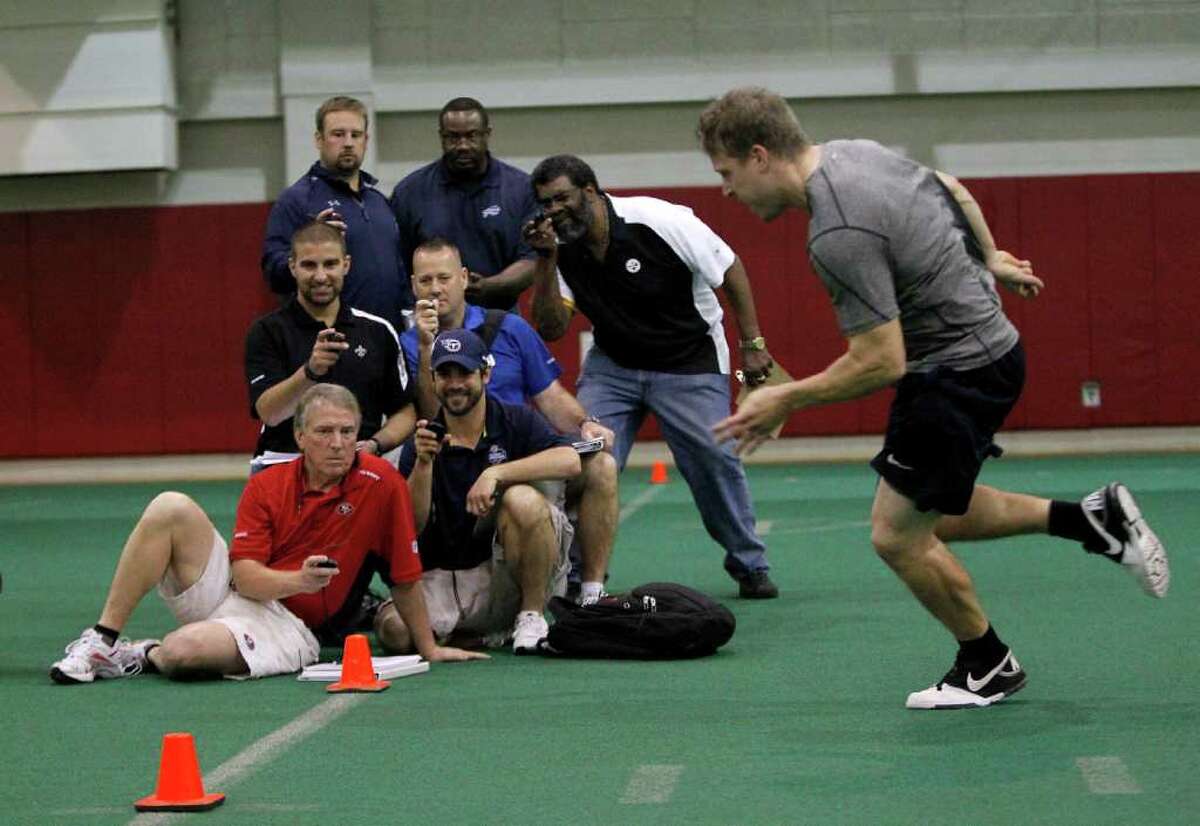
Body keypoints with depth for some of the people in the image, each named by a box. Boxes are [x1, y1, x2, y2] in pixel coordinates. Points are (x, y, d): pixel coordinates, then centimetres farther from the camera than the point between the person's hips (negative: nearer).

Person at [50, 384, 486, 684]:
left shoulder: (381, 483, -8)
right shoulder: (265, 487, 0)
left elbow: (405, 578, -1)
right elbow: (245, 576, -9)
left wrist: (428, 647, 2)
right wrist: (299, 579, -27)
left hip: (287, 623, -4)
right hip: (229, 592, 4)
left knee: (183, 651, -35)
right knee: (171, 508, -20)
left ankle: (148, 656, 4)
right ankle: (102, 638, -12)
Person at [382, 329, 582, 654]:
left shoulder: (516, 421, 1)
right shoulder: (420, 445, 5)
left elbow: (569, 460, -19)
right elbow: (411, 528, -5)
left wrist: (495, 473, -24)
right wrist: (423, 464, -18)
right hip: (444, 577, 2)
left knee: (522, 499, -31)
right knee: (396, 626, -26)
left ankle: (531, 616, -14)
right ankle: (491, 634, 3)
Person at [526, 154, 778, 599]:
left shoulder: (658, 221, -23)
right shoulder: (562, 248, -9)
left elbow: (729, 269, -12)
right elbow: (551, 329, -13)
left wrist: (752, 343, -10)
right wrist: (546, 261, -23)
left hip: (690, 362, -4)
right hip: (611, 365, 4)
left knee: (714, 459, -9)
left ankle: (750, 566, 11)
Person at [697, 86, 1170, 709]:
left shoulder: (837, 235, -29)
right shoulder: (852, 152, 0)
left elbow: (881, 363, -28)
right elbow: (954, 192, 16)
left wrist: (786, 400, -17)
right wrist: (989, 260, 29)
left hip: (960, 371, -10)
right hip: (982, 348, 10)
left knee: (897, 536, 0)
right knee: (934, 518, 20)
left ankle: (989, 667, 19)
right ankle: (1094, 519, 23)